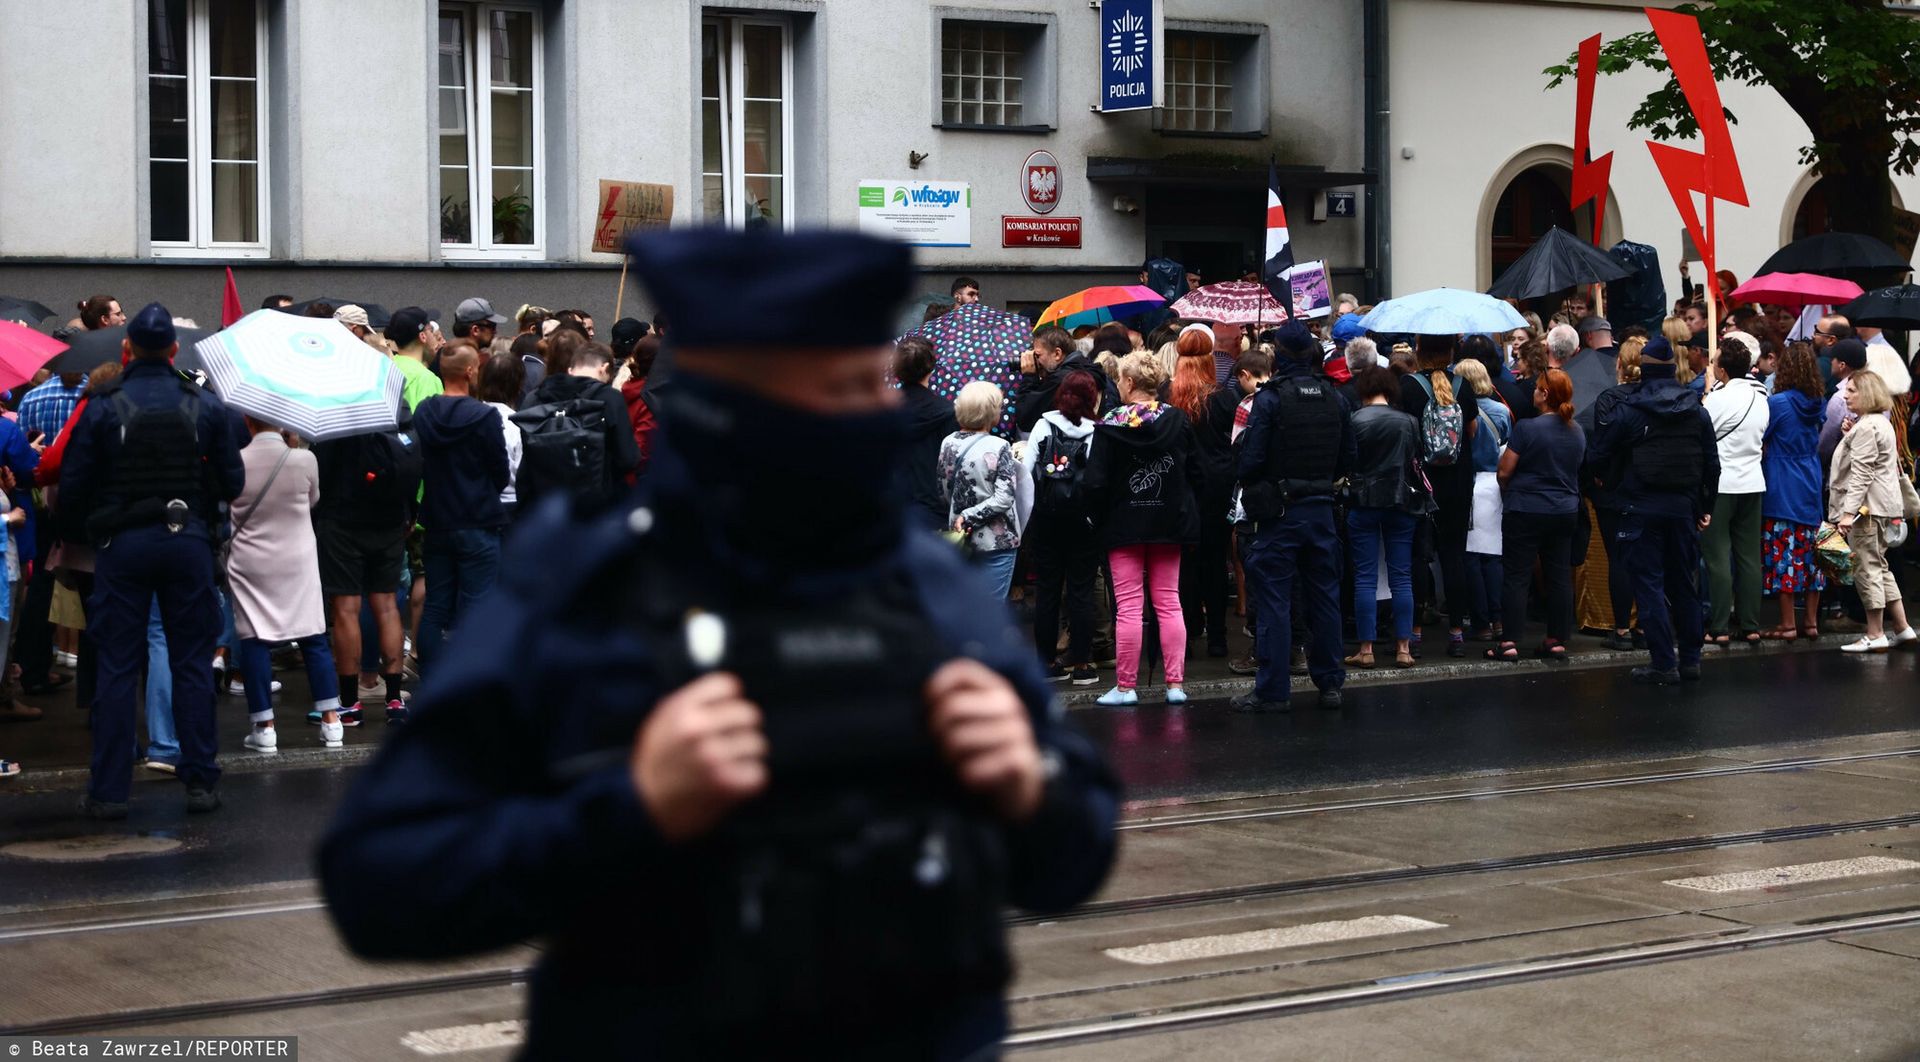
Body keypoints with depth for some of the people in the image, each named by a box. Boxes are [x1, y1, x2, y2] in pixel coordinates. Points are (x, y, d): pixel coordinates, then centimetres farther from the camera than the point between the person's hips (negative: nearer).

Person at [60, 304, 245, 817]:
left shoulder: (102, 408, -7)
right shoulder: (206, 405, -2)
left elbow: (72, 490, -5)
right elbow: (232, 482, 3)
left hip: (121, 543, -1)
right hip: (188, 541, 1)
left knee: (117, 668, 4)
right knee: (192, 664, 9)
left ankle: (108, 790, 4)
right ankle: (199, 782, 9)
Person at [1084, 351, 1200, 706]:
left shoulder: (1110, 425, -12)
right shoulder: (1177, 420, -1)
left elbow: (1095, 482, -14)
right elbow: (1196, 472, 3)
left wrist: (1101, 517, 2)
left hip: (1124, 525, -3)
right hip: (1169, 524, 4)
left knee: (1128, 606, -1)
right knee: (1169, 602, 8)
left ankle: (1126, 686, 3)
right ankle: (1175, 683, 7)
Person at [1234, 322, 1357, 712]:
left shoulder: (1269, 399, -13)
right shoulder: (1333, 398, 4)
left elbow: (1250, 459, -15)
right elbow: (1349, 457, 9)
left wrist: (1249, 487, 5)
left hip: (1279, 511, -5)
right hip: (1322, 509, 5)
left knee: (1274, 601, -1)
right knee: (1324, 596, 12)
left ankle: (1273, 690, 0)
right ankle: (1330, 683, 17)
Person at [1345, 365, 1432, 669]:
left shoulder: (1354, 421, -8)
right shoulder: (1408, 422, 1)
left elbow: (1346, 462, -5)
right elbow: (1416, 463, 7)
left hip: (1363, 501, -2)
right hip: (1401, 503, 2)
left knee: (1365, 578, 2)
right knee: (1401, 578, 6)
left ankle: (1366, 649, 1)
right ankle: (1403, 648, 4)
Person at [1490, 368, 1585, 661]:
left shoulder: (1527, 428, -15)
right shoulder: (1577, 432, 6)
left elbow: (1505, 471, -10)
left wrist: (1507, 491, 10)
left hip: (1526, 510, -6)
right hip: (1565, 512, 6)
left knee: (1517, 577, -1)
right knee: (1560, 577, 9)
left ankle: (1510, 642, -4)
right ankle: (1558, 640, 11)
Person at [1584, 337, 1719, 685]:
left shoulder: (1629, 411, -9)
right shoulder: (1697, 411, 4)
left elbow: (1597, 454, -6)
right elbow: (1712, 463, 8)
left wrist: (1602, 479, 16)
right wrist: (1705, 507, 16)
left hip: (1642, 509, -4)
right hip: (1684, 507, 4)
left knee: (1649, 584, -1)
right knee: (1684, 584, 13)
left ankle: (1663, 664, -4)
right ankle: (1690, 659, 16)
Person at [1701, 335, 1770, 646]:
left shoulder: (1720, 397, -14)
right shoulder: (1760, 396, 8)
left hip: (1720, 484, -6)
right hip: (1753, 483, 6)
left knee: (1718, 557, -2)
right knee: (1749, 556, 8)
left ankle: (1719, 627, -3)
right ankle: (1750, 626, 10)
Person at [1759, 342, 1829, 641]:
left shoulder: (1778, 403, -13)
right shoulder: (1819, 404, 5)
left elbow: (1760, 443, -6)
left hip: (1781, 489, -6)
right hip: (1811, 487, 6)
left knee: (1783, 553, -2)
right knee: (1810, 554, 10)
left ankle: (1787, 625, -1)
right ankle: (1811, 621, 14)